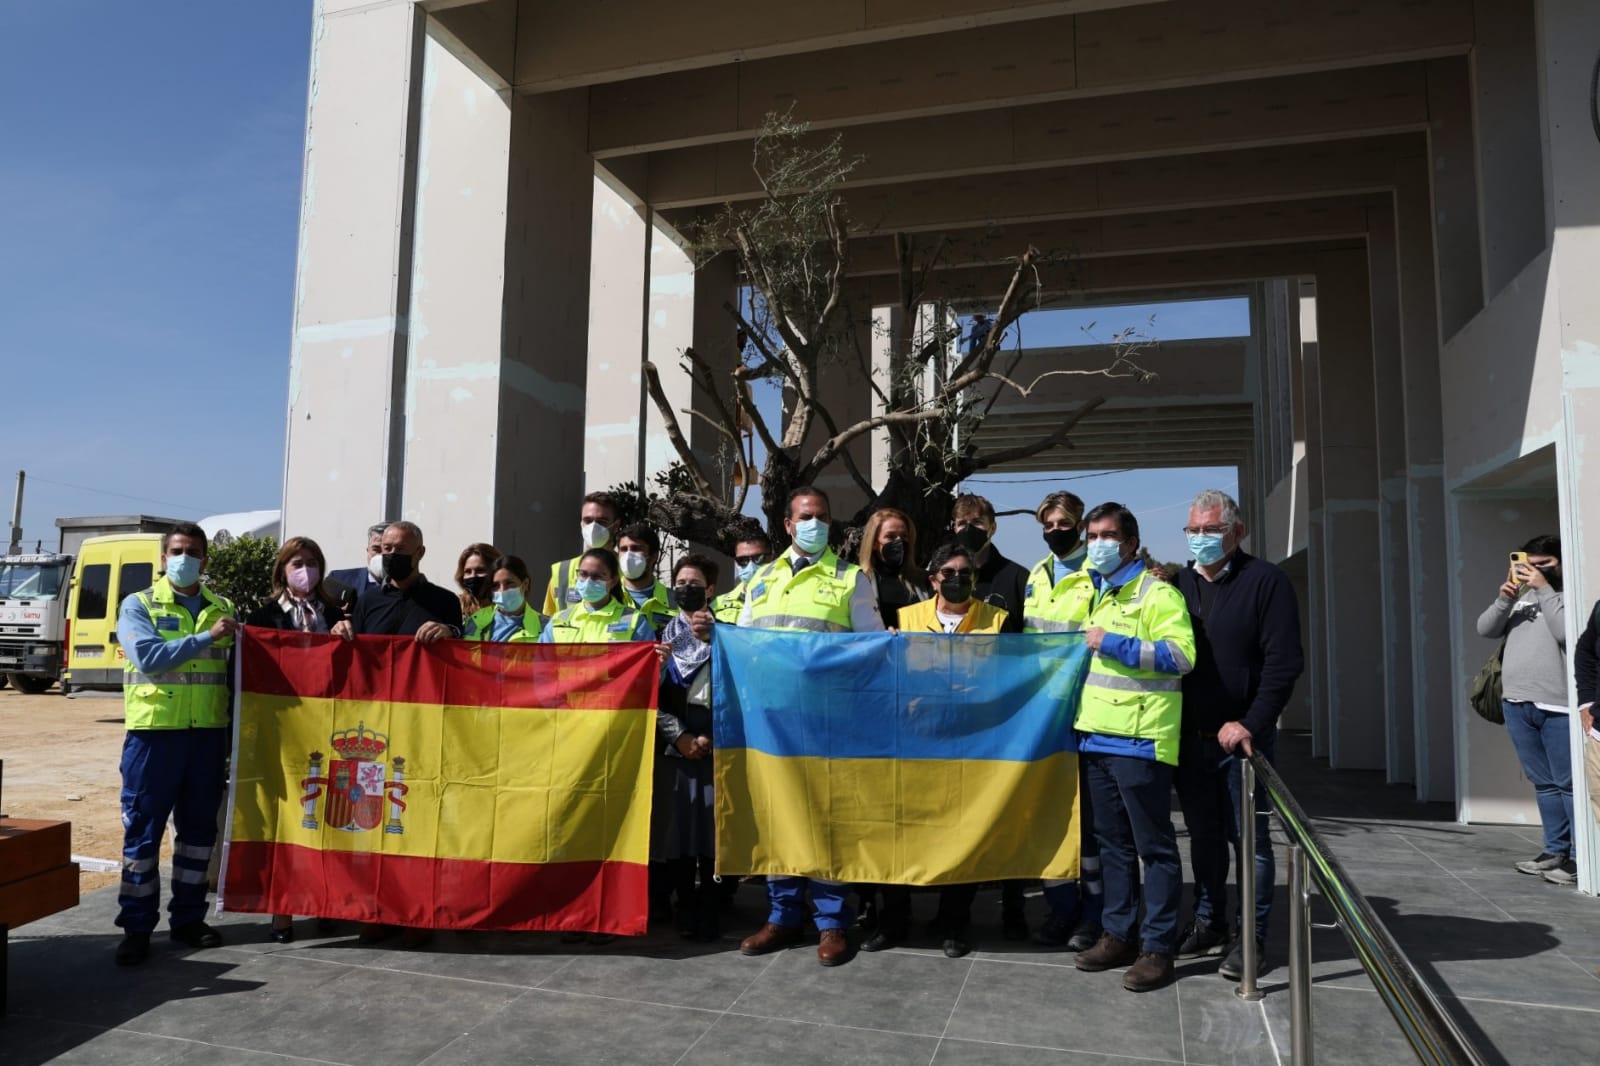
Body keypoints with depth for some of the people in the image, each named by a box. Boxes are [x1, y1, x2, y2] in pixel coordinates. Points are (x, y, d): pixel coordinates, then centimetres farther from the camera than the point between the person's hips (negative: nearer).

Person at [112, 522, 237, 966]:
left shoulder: (222, 609, 11)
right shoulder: (138, 605, 1)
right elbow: (148, 657, -16)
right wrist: (206, 637, -19)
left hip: (209, 732, 3)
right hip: (154, 731, -3)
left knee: (199, 827, 10)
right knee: (143, 829, 2)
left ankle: (188, 917, 22)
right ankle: (136, 926, 12)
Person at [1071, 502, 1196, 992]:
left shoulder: (1156, 592, -6)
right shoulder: (1098, 594, 19)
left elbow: (1181, 655, -18)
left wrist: (1113, 644, -18)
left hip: (1138, 739, -8)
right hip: (1097, 735, 8)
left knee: (1153, 845, 1)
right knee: (1112, 842, 14)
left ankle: (1157, 946, 9)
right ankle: (1118, 934, 24)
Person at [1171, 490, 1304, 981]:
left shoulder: (1266, 581, -6)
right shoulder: (1178, 583, 9)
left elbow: (1284, 662, -11)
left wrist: (1250, 724, -18)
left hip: (1242, 736, -4)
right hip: (1190, 736, 5)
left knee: (1249, 836, 3)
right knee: (1203, 833, 14)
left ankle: (1253, 935, 15)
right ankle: (1210, 922, 27)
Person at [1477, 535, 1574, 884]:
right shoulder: (1521, 597, 18)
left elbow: (1566, 632, -17)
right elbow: (1485, 630, 12)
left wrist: (1543, 589, -12)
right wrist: (1504, 599, -3)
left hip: (1558, 706, -6)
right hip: (1518, 704, 6)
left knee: (1568, 783, -4)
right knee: (1543, 783, 12)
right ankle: (1555, 850, 19)